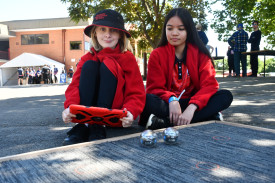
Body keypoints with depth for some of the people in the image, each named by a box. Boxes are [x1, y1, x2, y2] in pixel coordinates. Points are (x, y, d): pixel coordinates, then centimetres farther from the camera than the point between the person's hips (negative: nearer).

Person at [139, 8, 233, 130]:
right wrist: (171, 100, -29)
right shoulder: (157, 55, -2)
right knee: (147, 100, -32)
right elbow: (155, 88, -7)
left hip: (193, 103, 2)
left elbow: (209, 84, -11)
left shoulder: (200, 54, 0)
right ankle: (207, 116, -30)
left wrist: (192, 107, -29)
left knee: (226, 96, -22)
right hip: (168, 104, -1)